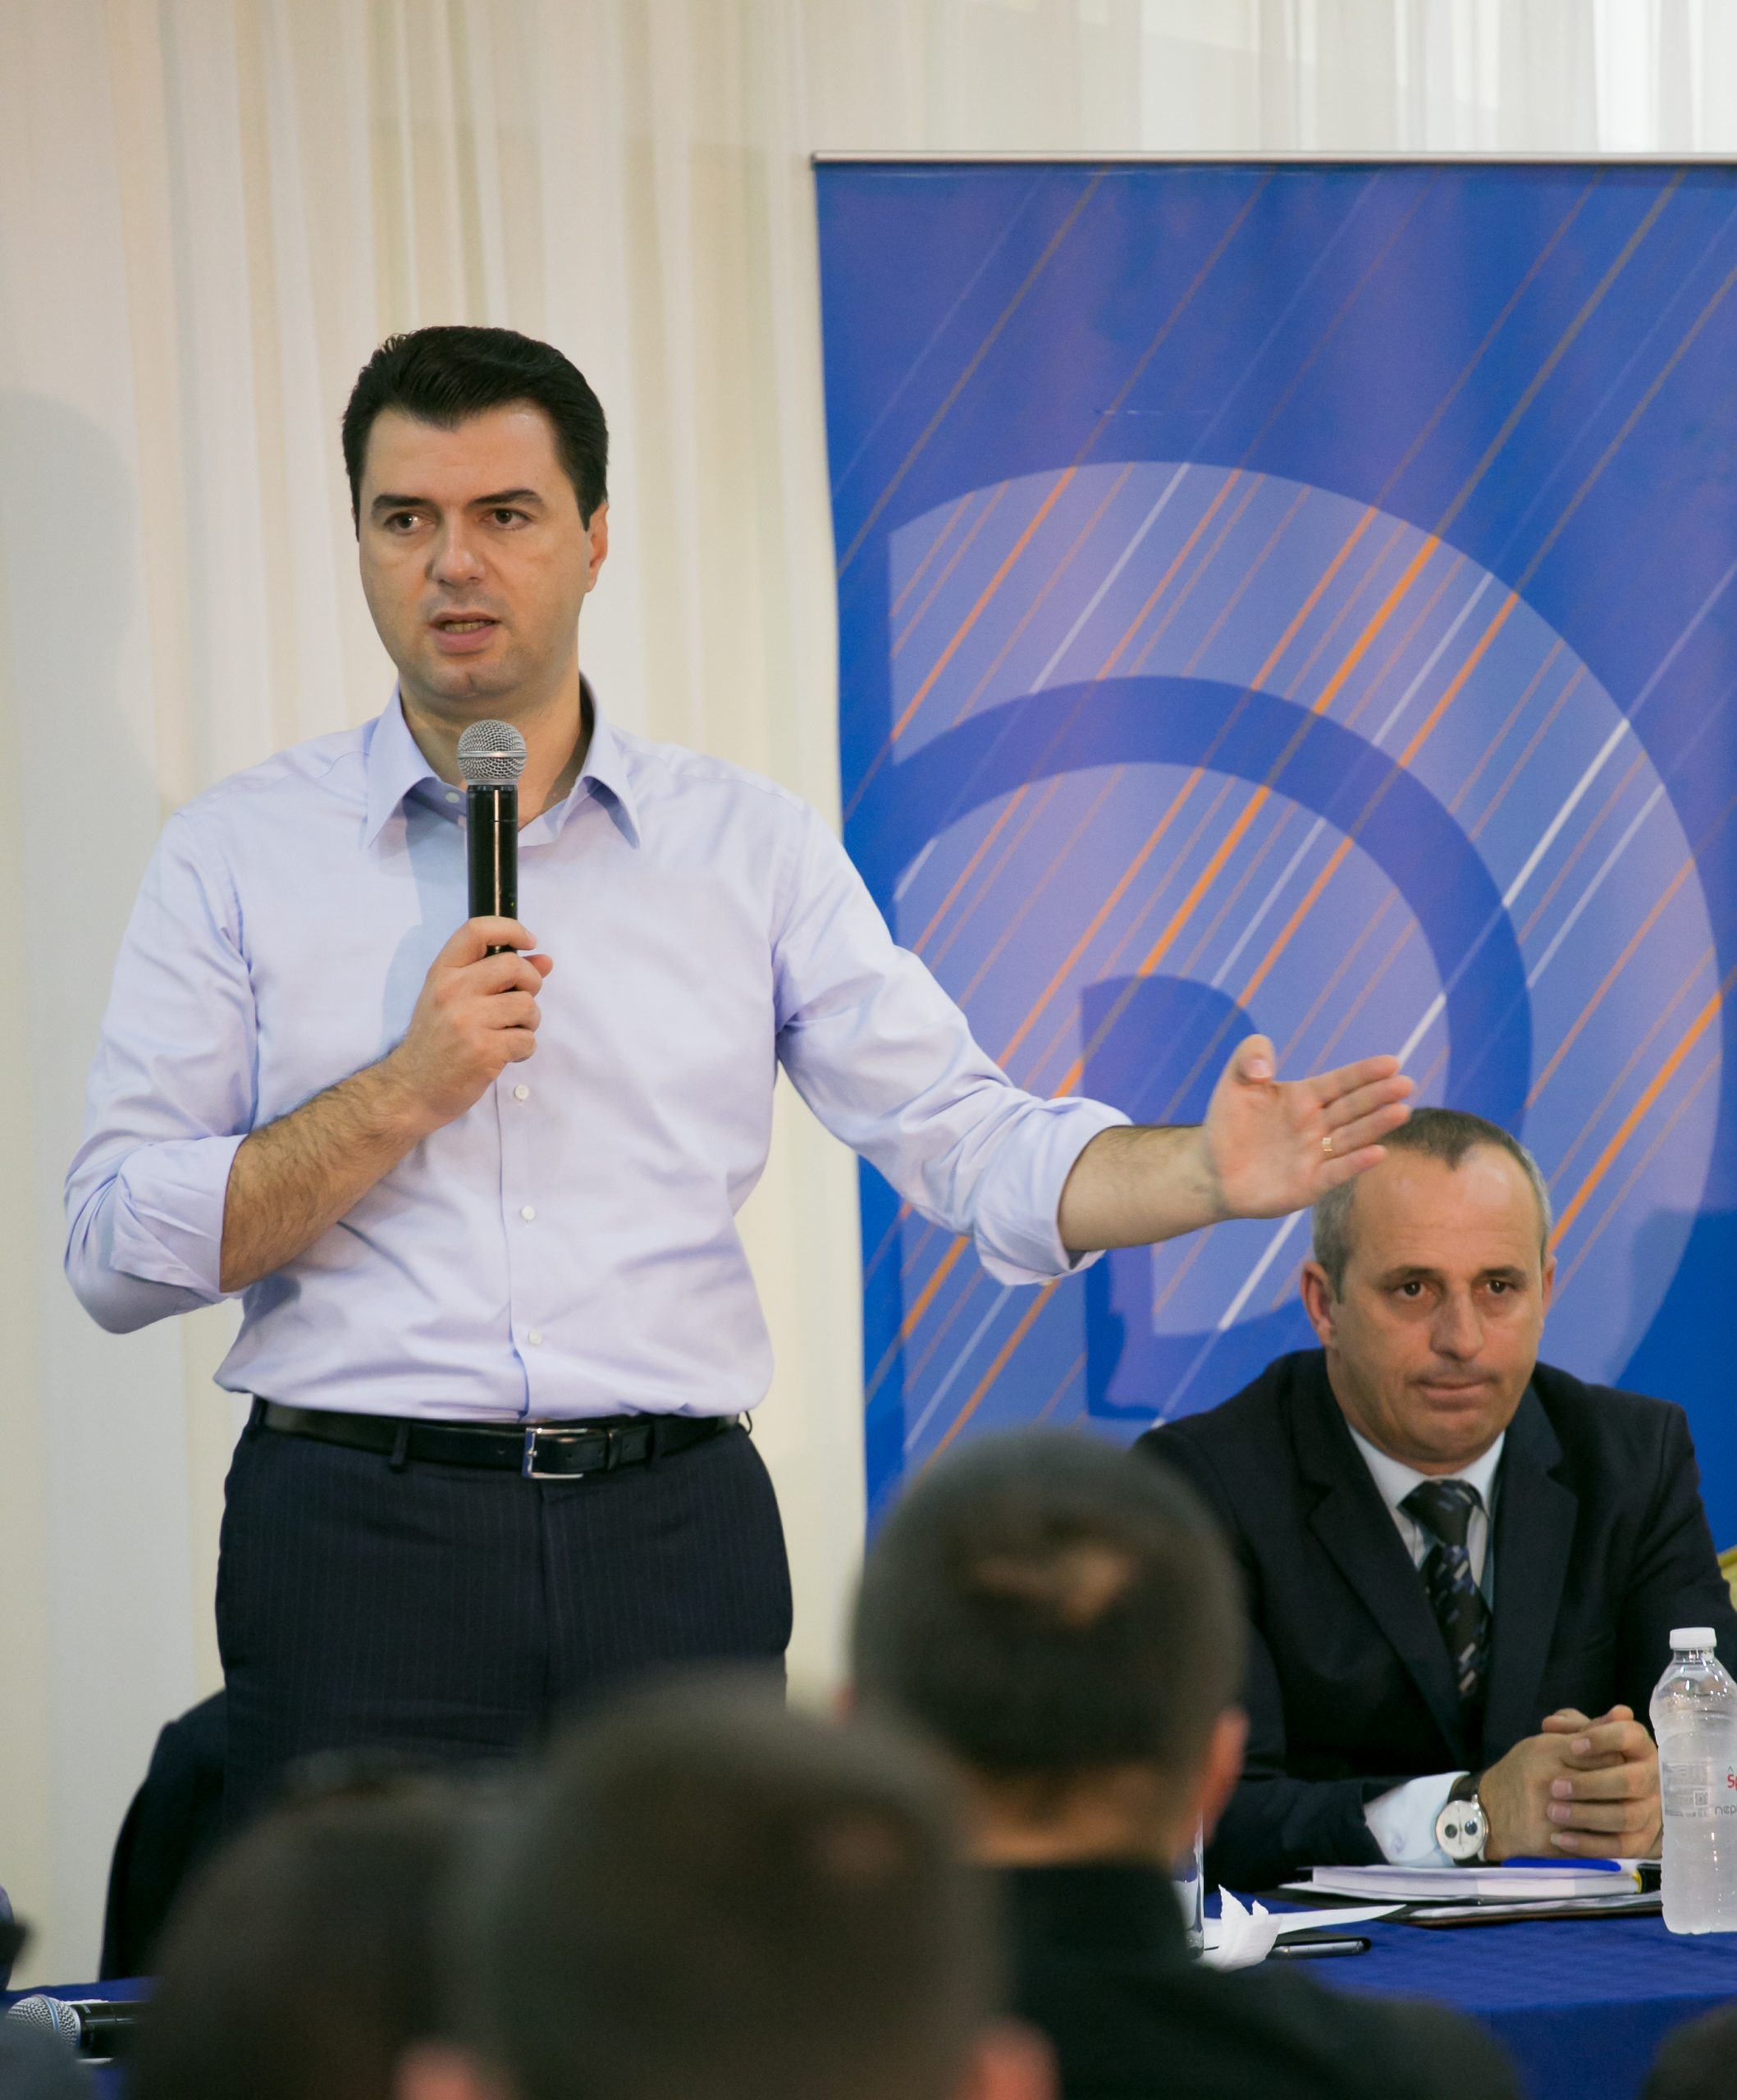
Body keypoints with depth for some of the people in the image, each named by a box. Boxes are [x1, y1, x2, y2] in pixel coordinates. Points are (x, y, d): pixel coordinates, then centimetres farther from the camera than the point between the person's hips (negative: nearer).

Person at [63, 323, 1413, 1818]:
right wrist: (409, 1090, -12)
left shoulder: (751, 849, 10)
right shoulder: (239, 855, 5)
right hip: (361, 1533, -2)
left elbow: (967, 1138, 3)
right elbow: (118, 1248, -2)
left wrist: (1210, 1174, -15)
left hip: (676, 1537, 2)